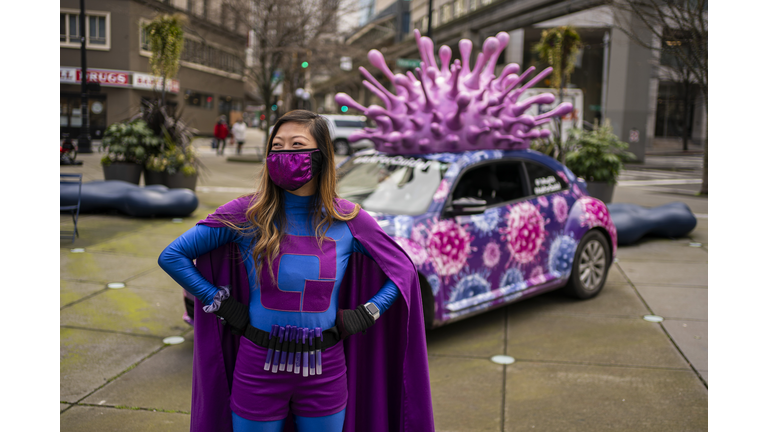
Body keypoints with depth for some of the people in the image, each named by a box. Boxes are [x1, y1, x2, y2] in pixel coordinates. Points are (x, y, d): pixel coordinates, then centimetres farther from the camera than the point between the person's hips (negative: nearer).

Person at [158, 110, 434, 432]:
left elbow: (403, 271, 7)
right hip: (258, 370, -1)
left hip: (325, 373, 1)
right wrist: (223, 305, -7)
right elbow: (172, 256, -3)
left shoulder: (348, 221, -5)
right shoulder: (246, 215, -8)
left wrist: (364, 315, -3)